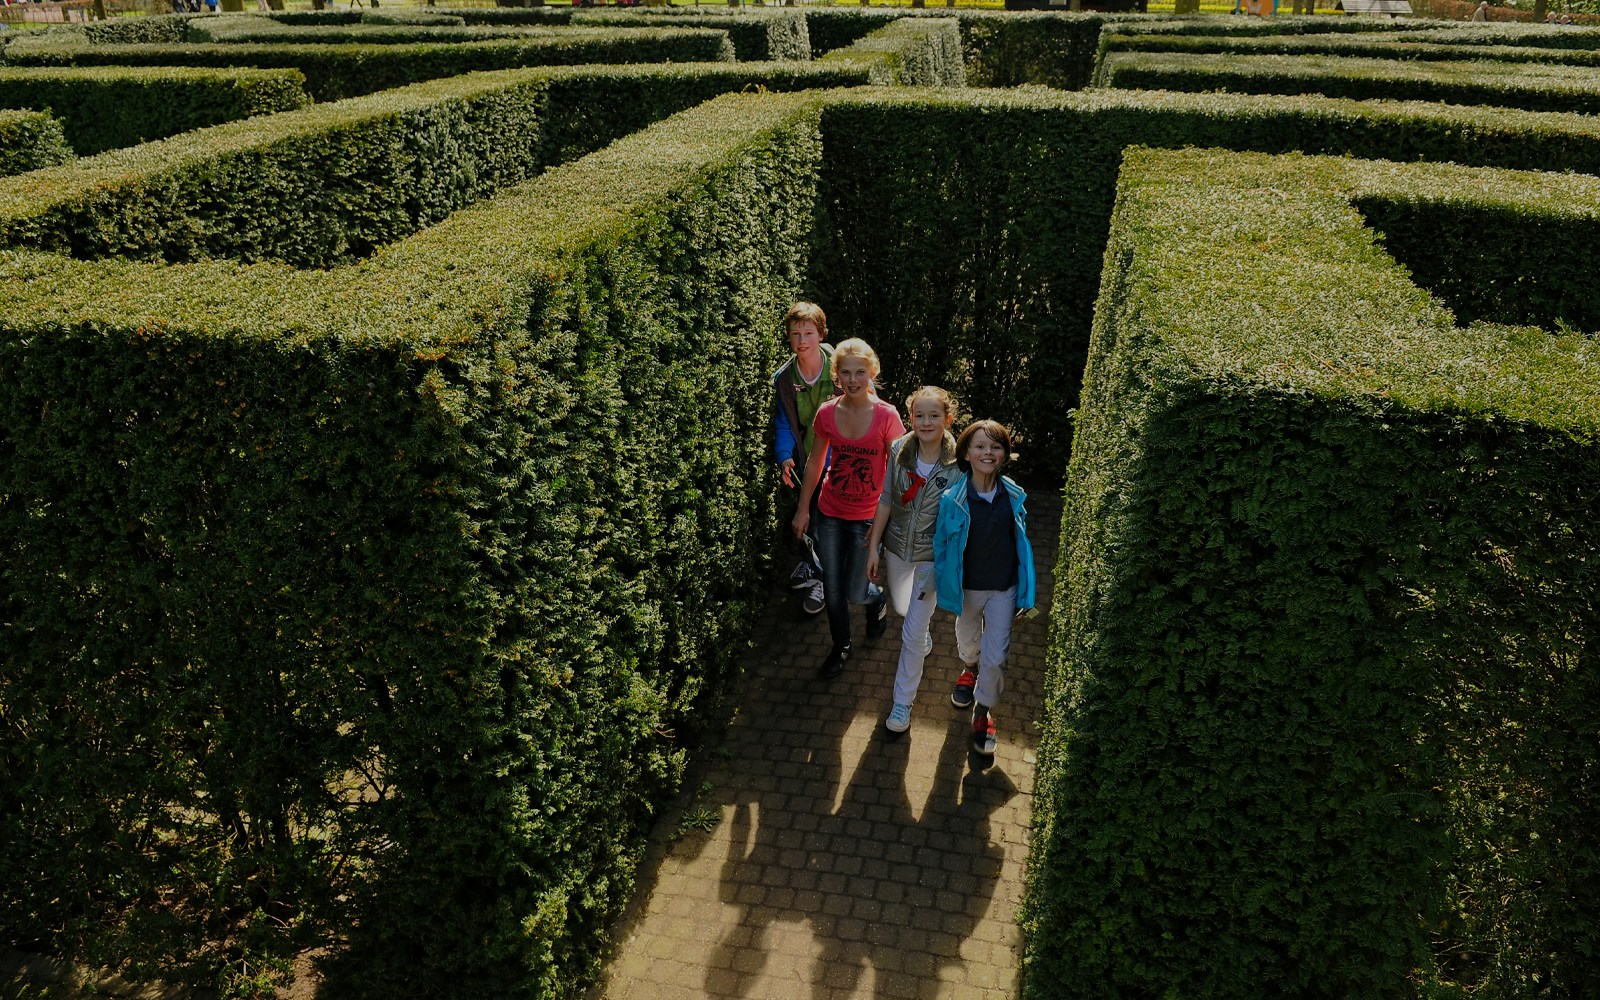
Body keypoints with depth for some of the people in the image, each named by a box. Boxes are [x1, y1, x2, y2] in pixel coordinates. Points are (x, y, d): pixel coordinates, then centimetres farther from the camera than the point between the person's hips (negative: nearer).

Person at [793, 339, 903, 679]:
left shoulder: (887, 416, -17)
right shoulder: (827, 413, -8)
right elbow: (815, 462, 5)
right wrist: (803, 509, 9)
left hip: (866, 518, -3)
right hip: (830, 514, 3)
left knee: (854, 594, 4)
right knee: (833, 590, 13)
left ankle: (877, 600, 41)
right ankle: (841, 647, 38)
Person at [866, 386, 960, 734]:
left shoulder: (958, 463, -21)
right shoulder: (899, 451, -12)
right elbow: (885, 502, -3)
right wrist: (873, 548, -1)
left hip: (932, 556, -4)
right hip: (897, 548, 4)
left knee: (913, 633, 0)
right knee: (901, 608, 28)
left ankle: (903, 702, 19)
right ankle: (924, 631, 63)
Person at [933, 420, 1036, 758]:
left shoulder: (1014, 497, -11)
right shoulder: (953, 498, -18)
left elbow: (1021, 540, 3)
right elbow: (942, 543, -6)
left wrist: (1024, 590, 8)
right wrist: (945, 586, 0)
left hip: (1004, 587, 0)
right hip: (968, 586, 0)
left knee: (996, 656, -1)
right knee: (968, 639, 26)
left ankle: (983, 712, 24)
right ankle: (970, 670, 62)